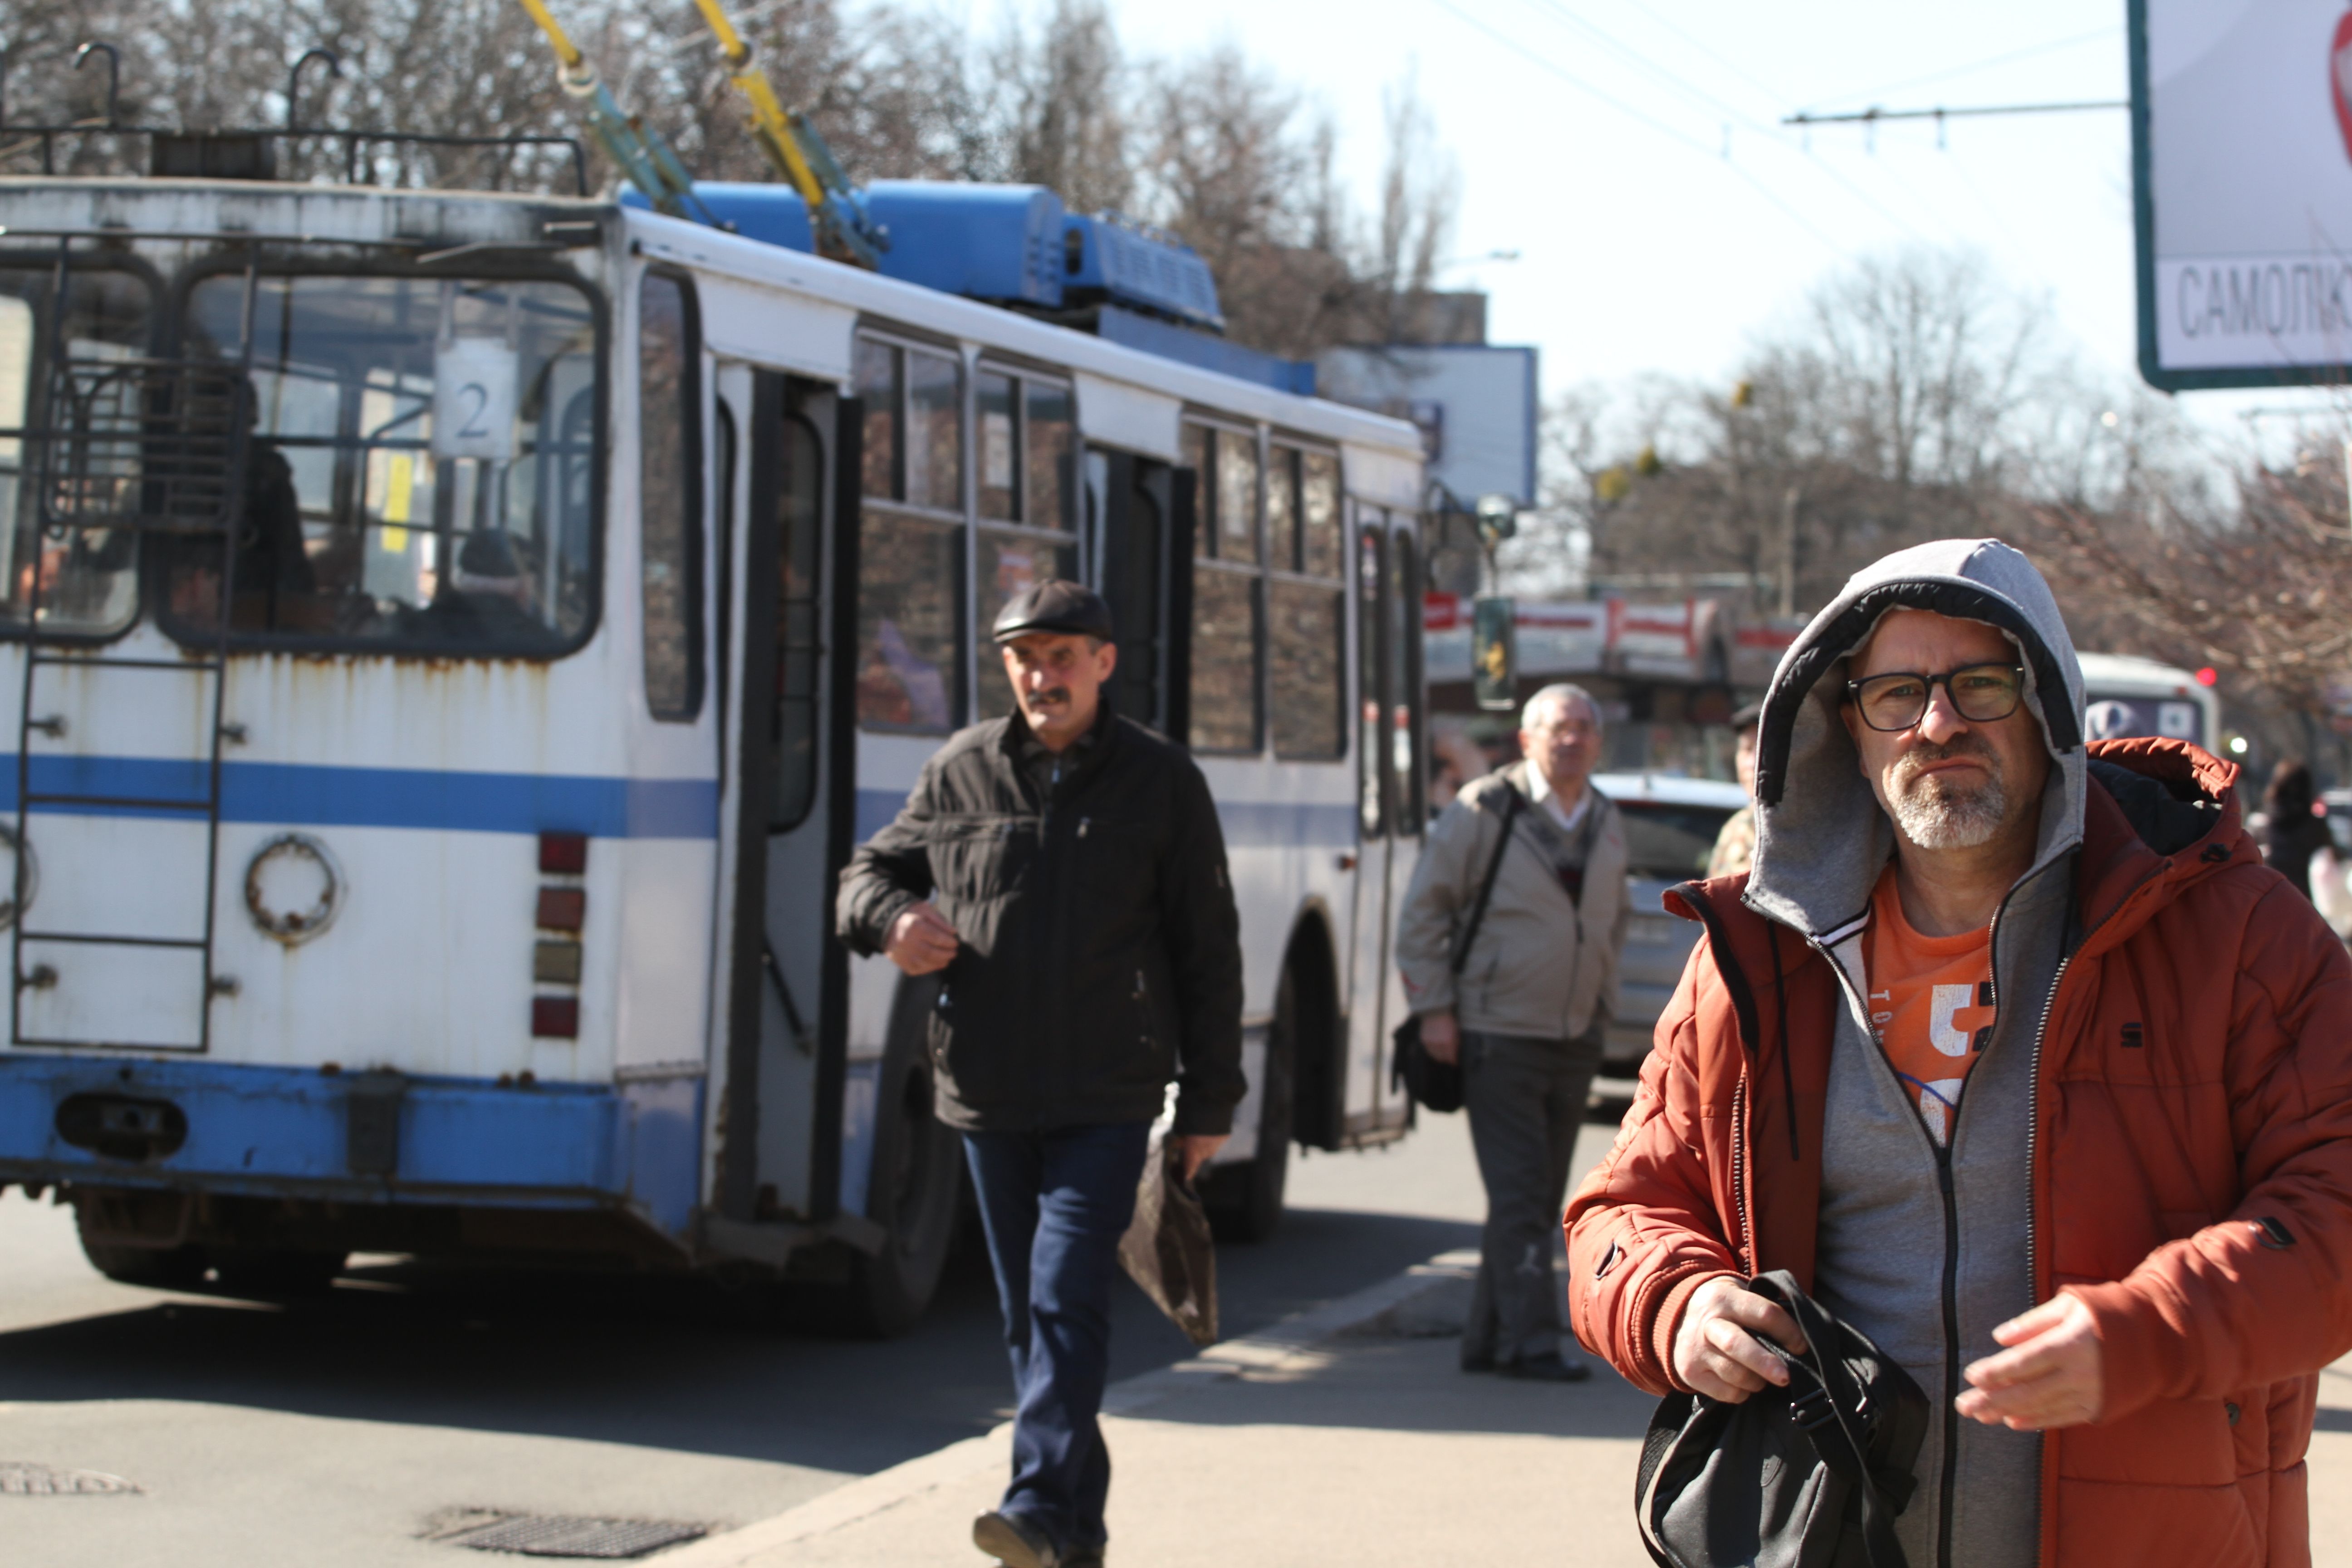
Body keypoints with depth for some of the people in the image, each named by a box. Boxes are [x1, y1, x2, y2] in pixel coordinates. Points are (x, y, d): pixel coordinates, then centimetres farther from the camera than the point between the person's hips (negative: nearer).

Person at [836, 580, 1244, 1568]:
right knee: (1027, 1312, 8)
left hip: (1107, 1098, -3)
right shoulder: (960, 773, 7)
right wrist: (889, 919, -5)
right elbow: (872, 869, 20)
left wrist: (1209, 1101, 3)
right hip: (989, 1094, 4)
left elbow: (1208, 953, 5)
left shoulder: (1162, 782, 2)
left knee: (1069, 1300, -16)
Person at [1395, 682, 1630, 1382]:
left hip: (1575, 1039, 6)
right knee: (1518, 1193, -9)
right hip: (1498, 1036, -6)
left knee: (1540, 1200, 7)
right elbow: (1424, 910, -5)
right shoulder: (1483, 813, -9)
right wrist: (1433, 1008, -9)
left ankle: (1487, 1339, 14)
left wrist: (1602, 1003, 18)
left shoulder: (1608, 825, 10)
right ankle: (1530, 1342, -5)